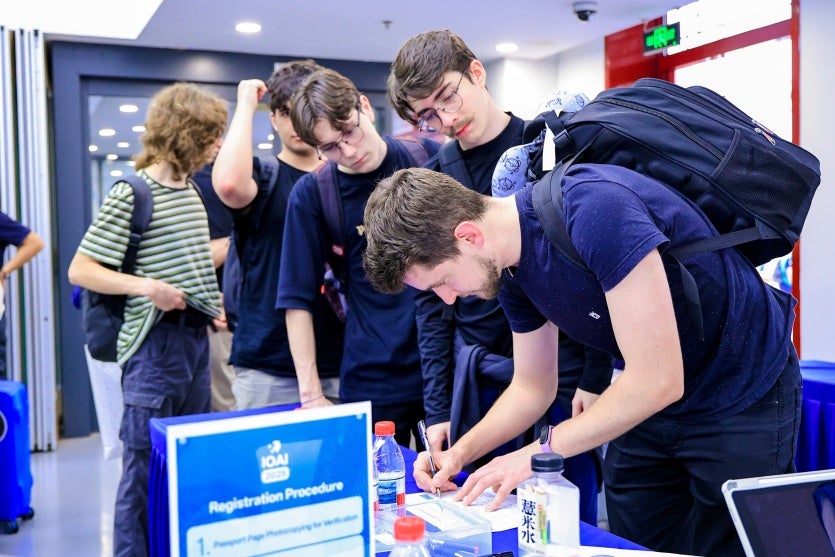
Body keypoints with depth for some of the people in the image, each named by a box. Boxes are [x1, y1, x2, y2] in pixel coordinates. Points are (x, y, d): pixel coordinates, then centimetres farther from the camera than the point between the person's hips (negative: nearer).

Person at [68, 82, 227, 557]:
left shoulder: (191, 192, 13)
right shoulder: (131, 194, -11)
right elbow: (80, 270, -12)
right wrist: (145, 286, -24)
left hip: (198, 336, 8)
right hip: (157, 341, -8)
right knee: (146, 464, -1)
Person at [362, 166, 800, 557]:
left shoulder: (595, 208, -32)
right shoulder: (512, 269, -5)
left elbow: (657, 380, -31)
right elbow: (533, 386, 7)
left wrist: (542, 452, -23)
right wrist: (460, 453, -6)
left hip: (742, 400, -6)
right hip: (649, 407, 7)